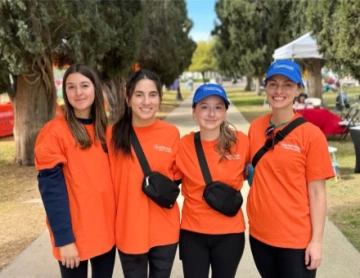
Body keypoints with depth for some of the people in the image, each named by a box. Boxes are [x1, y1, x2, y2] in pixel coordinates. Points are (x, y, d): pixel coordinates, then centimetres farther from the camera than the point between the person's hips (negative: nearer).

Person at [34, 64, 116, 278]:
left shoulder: (104, 130, 7)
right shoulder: (54, 132, -11)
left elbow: (109, 177, 10)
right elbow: (51, 188, -14)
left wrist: (115, 222, 3)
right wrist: (64, 238, -17)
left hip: (106, 230, 5)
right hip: (73, 236, -5)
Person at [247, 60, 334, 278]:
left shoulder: (311, 134, -11)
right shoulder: (255, 128, 0)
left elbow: (317, 192, -10)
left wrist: (317, 240, -11)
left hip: (297, 238, -4)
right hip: (260, 233, 4)